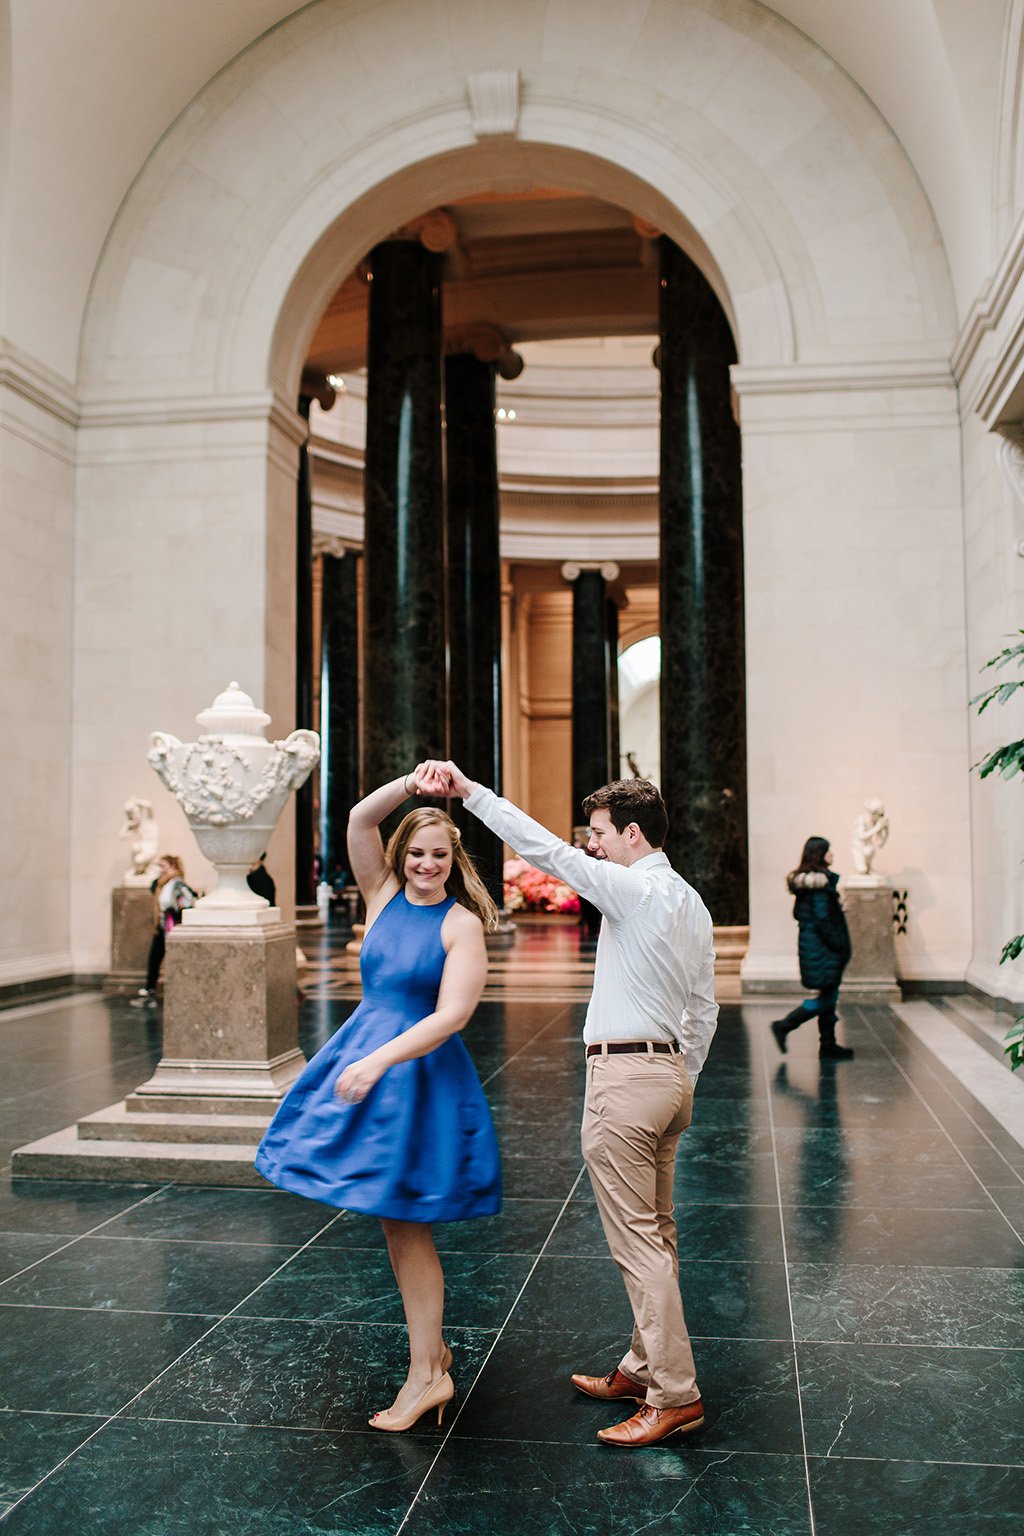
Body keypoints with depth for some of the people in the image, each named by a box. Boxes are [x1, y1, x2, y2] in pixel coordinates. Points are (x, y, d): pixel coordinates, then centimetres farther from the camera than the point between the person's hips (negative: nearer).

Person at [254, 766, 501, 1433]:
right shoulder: (384, 895, 5)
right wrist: (411, 784, -19)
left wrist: (380, 1061, -25)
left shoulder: (462, 923, -10)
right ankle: (432, 1345, 31)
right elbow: (359, 820, -5)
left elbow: (452, 1014, -19)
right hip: (367, 1057, 6)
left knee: (404, 1223, 1)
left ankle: (427, 1373, 15)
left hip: (422, 1072, -6)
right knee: (397, 1222, 14)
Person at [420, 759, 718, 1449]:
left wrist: (470, 790, -20)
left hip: (625, 1077, -10)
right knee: (656, 1233, 16)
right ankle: (643, 1368, 28)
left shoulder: (637, 889, -14)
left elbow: (548, 850, -21)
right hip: (671, 1069, 10)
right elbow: (704, 1009, 16)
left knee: (637, 1239, -3)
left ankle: (676, 1394, 2)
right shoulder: (692, 903, 12)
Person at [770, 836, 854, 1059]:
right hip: (822, 948, -10)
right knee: (826, 996, -3)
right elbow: (822, 918, -21)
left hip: (809, 943, 10)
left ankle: (828, 1045, 18)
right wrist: (840, 946, -15)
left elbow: (798, 913, 16)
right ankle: (784, 1026, -1)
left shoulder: (803, 881, 11)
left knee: (829, 996, 14)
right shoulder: (821, 882, -18)